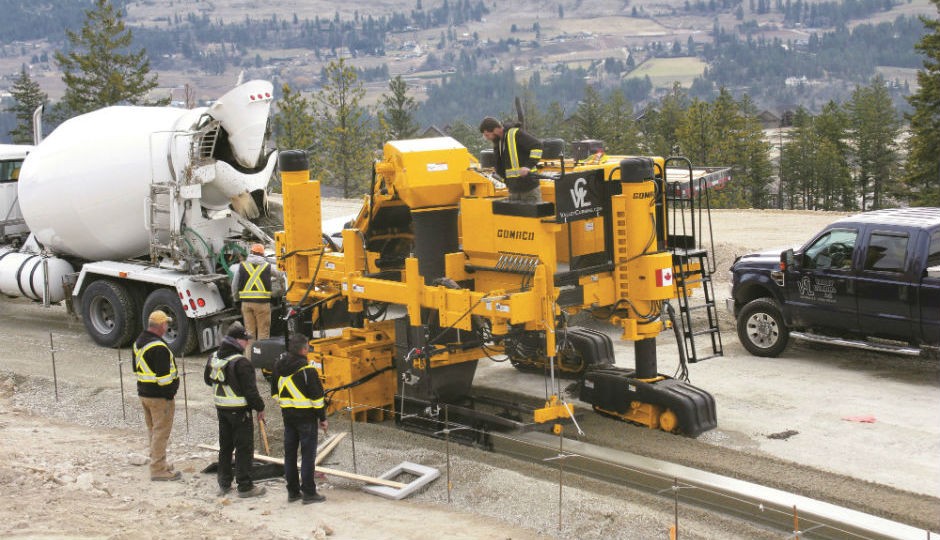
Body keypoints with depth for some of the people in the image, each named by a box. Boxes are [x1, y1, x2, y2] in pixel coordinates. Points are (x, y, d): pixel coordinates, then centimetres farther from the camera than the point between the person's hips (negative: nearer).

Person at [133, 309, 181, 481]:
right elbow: (163, 376, -23)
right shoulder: (158, 347, -22)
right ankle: (158, 469, -1)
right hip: (159, 396, -10)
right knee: (161, 431, -4)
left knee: (153, 429, 19)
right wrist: (169, 395, -16)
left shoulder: (139, 342, 10)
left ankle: (158, 462, 30)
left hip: (144, 393, 10)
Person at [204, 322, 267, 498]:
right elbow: (250, 390, -20)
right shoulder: (241, 363, -22)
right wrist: (260, 408, -8)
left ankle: (224, 483, 25)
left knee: (225, 446, 18)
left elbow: (208, 379, 20)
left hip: (221, 409, 8)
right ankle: (245, 486, 4)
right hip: (239, 410, -8)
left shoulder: (214, 358, 4)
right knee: (244, 448, 1)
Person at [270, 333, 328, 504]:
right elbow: (317, 396, -15)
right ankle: (308, 493, 2)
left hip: (288, 415, 7)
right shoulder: (307, 370, -17)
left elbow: (275, 392, 14)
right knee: (308, 454, 0)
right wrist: (322, 418, -6)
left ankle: (292, 491, 18)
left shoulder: (279, 367, 5)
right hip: (306, 416, -7)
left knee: (290, 453, 12)